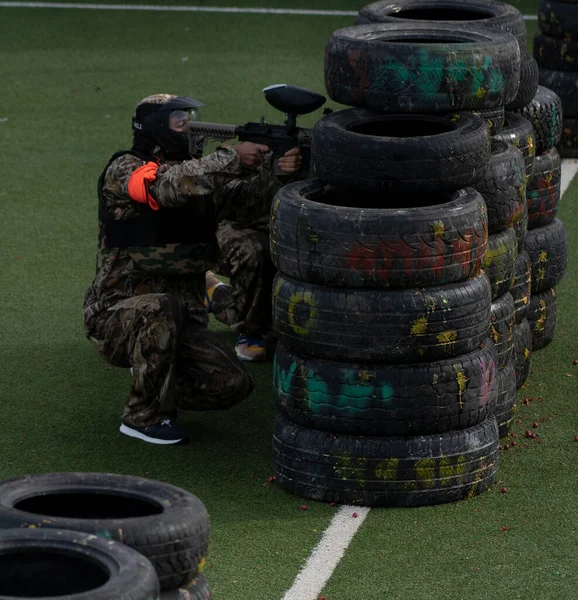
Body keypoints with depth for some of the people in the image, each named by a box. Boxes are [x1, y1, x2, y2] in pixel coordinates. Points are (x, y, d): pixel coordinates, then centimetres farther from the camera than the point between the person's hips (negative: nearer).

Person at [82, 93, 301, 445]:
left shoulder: (200, 177, 10)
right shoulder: (123, 172, -10)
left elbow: (242, 196, -6)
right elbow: (172, 185, -29)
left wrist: (274, 170, -24)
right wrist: (233, 158, -28)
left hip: (180, 324, 6)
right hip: (115, 319, -6)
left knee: (234, 384, -13)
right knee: (160, 308, -39)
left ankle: (152, 383, 16)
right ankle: (144, 415, -19)